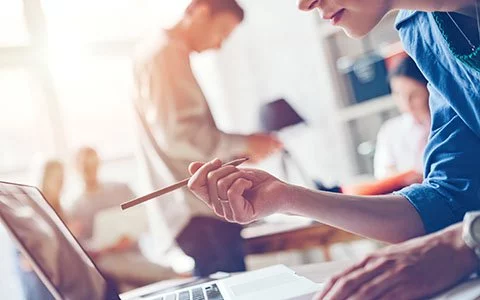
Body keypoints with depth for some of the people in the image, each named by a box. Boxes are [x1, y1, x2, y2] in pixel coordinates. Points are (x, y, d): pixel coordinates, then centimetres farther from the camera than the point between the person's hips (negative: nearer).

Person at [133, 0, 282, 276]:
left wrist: (237, 153, 13)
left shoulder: (172, 56, 21)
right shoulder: (165, 54, -9)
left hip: (203, 207, 10)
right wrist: (244, 143, -11)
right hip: (201, 212, -10)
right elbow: (177, 135, -20)